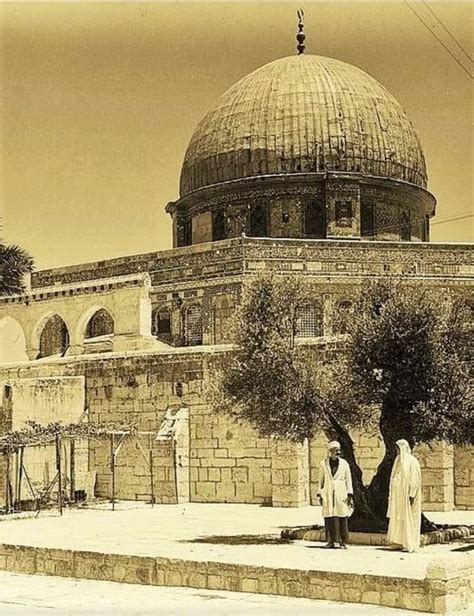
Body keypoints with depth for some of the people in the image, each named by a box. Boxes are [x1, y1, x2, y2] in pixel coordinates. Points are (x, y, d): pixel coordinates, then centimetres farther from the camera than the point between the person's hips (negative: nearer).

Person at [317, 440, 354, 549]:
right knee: (329, 518, -2)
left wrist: (349, 495, 1)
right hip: (328, 495, 1)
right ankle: (331, 541, 4)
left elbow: (348, 480, 6)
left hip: (341, 495, -1)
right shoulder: (323, 464, 7)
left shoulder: (344, 464, 5)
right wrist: (320, 494, 8)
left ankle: (343, 541, 3)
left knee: (342, 518, -4)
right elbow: (321, 480, 12)